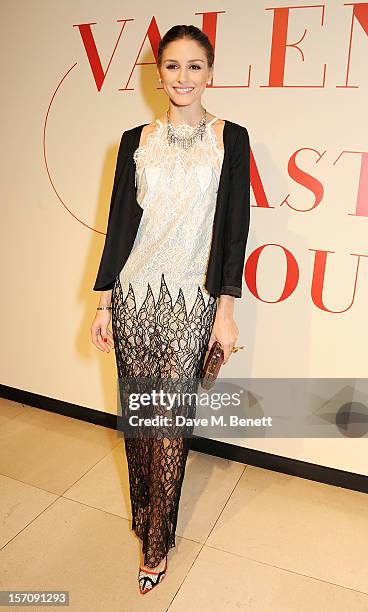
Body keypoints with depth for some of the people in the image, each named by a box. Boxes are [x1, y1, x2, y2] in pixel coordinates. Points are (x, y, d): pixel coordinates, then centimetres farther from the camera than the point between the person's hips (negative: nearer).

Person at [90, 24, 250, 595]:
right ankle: (143, 511, 37)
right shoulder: (137, 140, 8)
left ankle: (157, 543, 22)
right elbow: (119, 220, 7)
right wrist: (104, 301, 5)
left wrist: (226, 307, -7)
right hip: (134, 292, 3)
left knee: (170, 420, 1)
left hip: (191, 299, -2)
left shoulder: (230, 138, 3)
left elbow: (235, 225, -1)